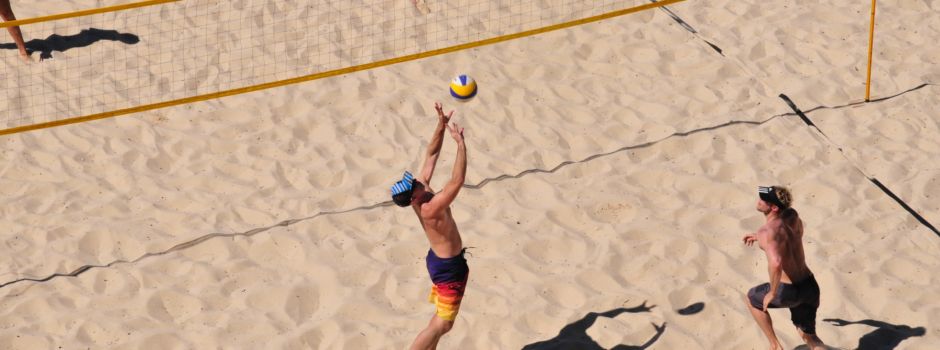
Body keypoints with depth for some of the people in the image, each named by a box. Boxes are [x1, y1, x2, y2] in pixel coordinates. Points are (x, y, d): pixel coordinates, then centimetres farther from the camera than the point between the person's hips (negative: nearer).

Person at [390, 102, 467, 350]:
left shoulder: (421, 190, -8)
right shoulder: (430, 208, -32)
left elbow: (431, 155, -4)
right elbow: (457, 181, -42)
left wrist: (441, 126, -16)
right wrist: (461, 143, -42)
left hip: (440, 259, 10)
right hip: (449, 266, -10)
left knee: (441, 318, 20)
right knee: (443, 324, 1)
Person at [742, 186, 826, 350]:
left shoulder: (767, 231, -24)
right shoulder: (792, 215, 0)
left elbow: (775, 263, -41)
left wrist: (772, 293, -24)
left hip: (790, 291, -7)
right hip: (809, 285, 7)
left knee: (751, 299, 24)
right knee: (809, 337, 24)